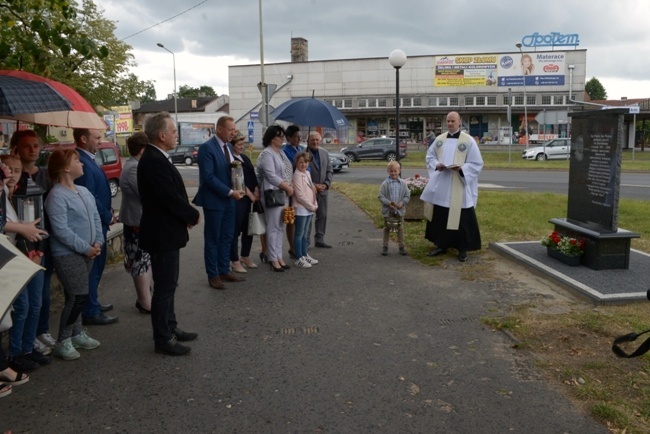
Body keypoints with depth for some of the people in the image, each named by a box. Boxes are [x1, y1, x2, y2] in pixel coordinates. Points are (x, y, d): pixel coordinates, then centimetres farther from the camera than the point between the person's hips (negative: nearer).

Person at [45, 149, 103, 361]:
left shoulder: (84, 191, 10)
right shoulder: (57, 196, -16)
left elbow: (96, 218, 13)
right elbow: (61, 230, -21)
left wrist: (98, 242, -2)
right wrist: (86, 248, -17)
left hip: (87, 252, 8)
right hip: (67, 254, -8)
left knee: (76, 295, 17)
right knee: (78, 296, -8)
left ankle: (77, 333, 29)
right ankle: (63, 341, 6)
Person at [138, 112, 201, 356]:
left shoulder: (156, 158, 10)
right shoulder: (154, 161, -22)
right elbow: (171, 198, -25)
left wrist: (187, 214, -1)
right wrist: (194, 215, -10)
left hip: (167, 232, 10)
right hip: (163, 234, -10)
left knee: (168, 285, 19)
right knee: (164, 287, 0)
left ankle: (170, 327, 33)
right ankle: (163, 340, 12)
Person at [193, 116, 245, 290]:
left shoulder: (228, 147, 11)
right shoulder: (207, 148, -14)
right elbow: (208, 177, -20)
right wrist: (230, 192, -19)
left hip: (228, 200, 8)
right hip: (214, 201, -7)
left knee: (227, 238, 13)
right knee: (213, 239, 4)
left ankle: (224, 271, 24)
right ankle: (213, 275, 15)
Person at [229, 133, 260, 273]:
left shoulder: (245, 158, 15)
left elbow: (253, 176, 13)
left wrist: (256, 191, -2)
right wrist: (250, 194, -10)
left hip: (250, 198, 8)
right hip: (237, 199, -8)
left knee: (249, 229, 14)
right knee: (235, 230, -1)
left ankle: (245, 256, 28)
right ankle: (234, 261, 9)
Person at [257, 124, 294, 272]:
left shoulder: (281, 153, 17)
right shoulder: (266, 154, -11)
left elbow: (287, 172, 20)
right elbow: (271, 176, -19)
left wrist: (290, 187, 5)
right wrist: (288, 187, -14)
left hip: (284, 194, 9)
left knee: (280, 227, 12)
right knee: (273, 228, -4)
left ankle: (279, 257, 19)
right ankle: (273, 259, 4)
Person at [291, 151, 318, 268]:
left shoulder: (307, 173, 11)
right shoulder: (297, 176, -15)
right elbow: (300, 195, -18)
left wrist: (315, 205, 6)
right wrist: (312, 206, -12)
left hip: (309, 209, 8)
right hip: (301, 209, -8)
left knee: (304, 233, 16)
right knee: (299, 234, 0)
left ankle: (304, 255, 25)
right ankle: (299, 259, 6)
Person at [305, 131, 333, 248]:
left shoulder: (325, 153, 9)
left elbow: (330, 171, 11)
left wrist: (326, 184, -4)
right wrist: (313, 185, -14)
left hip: (322, 190, 6)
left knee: (322, 216, 10)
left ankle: (319, 239, 21)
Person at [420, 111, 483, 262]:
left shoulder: (469, 141, -5)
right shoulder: (439, 139, 9)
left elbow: (477, 163, -5)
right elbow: (430, 156, 16)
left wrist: (461, 168, -21)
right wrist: (436, 165, -5)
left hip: (460, 187, -4)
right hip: (441, 186, 5)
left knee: (461, 218, 0)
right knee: (440, 216, 11)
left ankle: (463, 249, 13)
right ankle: (441, 245, 25)